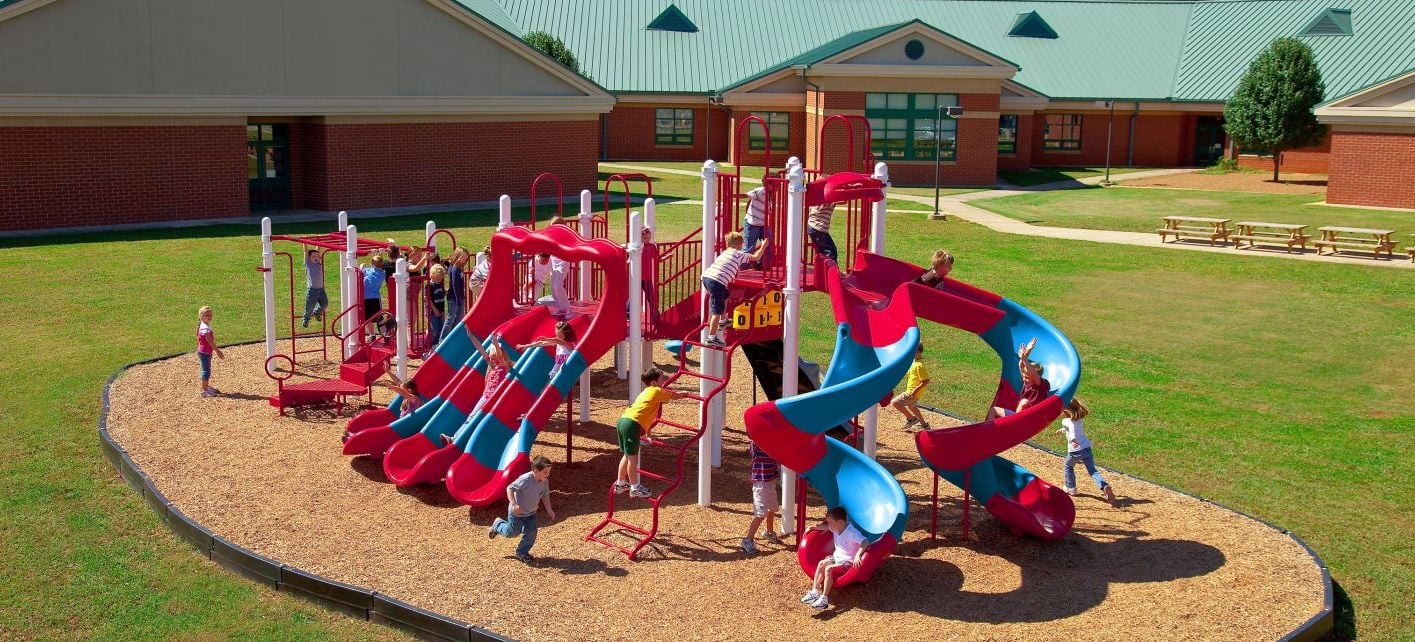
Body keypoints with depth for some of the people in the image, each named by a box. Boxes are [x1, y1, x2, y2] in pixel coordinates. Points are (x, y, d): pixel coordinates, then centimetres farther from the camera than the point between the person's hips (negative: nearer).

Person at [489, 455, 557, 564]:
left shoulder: (545, 481, -11)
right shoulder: (525, 480, -33)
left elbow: (545, 495, 6)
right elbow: (510, 488, -27)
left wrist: (549, 510, 2)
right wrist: (514, 504, -36)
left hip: (531, 513, 6)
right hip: (517, 512, -6)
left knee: (531, 533, 0)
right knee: (512, 532, 11)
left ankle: (522, 552, 21)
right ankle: (498, 525, 40)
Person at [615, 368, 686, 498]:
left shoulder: (646, 392, 28)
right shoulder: (657, 391, 3)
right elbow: (675, 396, 7)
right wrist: (684, 393, 28)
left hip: (623, 420, 9)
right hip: (632, 425, -9)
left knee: (627, 456, 21)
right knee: (633, 458, -3)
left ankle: (620, 483, 29)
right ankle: (635, 488, 2)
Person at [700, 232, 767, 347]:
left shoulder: (724, 253, 29)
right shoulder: (739, 254, 8)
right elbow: (756, 257, 14)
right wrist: (763, 246, 28)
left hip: (706, 276, 8)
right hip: (717, 282, -8)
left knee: (725, 295, 33)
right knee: (718, 311, -6)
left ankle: (722, 320, 43)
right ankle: (712, 336, -9)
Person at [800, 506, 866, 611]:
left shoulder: (851, 533, -27)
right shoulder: (836, 528, 1)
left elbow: (864, 542, -38)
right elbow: (825, 527, 24)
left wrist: (858, 555, -48)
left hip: (848, 561, -9)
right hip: (837, 556, 9)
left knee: (829, 569, -26)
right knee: (821, 564, -7)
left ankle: (824, 599, -25)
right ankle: (815, 592, -6)